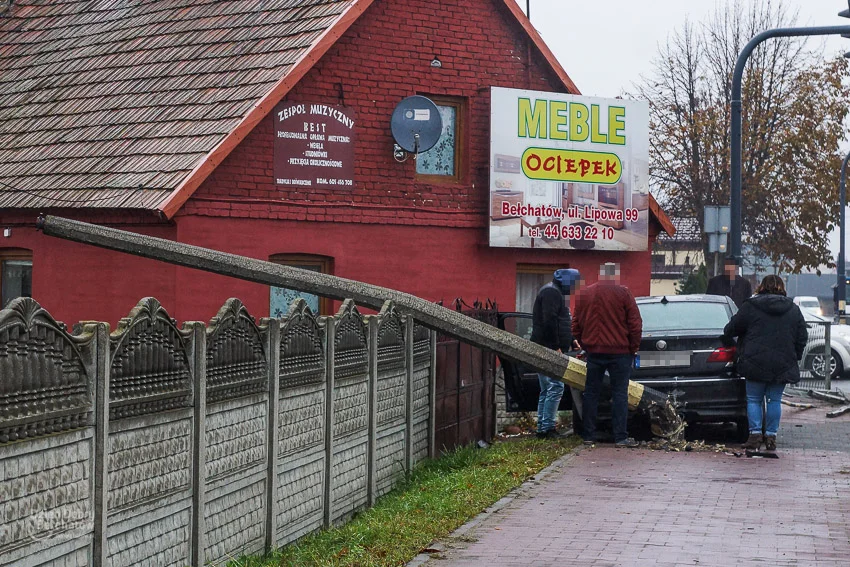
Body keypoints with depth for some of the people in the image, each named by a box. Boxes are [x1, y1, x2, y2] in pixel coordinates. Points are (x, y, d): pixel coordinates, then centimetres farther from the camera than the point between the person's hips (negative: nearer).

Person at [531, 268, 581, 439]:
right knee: (555, 387, -14)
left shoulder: (556, 292, 24)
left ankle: (542, 428, 12)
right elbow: (549, 321, -21)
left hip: (546, 350, 11)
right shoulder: (551, 292, -11)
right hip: (547, 348, -11)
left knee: (546, 390, 11)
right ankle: (547, 428, -16)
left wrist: (571, 341, 25)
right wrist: (557, 346, -20)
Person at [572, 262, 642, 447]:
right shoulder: (623, 293, -7)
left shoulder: (584, 294, 6)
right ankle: (620, 437, -2)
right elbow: (635, 324, -8)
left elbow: (576, 326, 10)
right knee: (619, 394, 0)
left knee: (591, 392, 10)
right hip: (620, 352, -3)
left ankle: (588, 435, 11)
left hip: (594, 351, 4)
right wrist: (633, 347, 3)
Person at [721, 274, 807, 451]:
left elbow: (732, 328, 3)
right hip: (782, 366, 3)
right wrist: (794, 359, 19)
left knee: (754, 399, 6)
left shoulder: (750, 306, -2)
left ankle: (755, 434, -4)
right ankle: (771, 436, 6)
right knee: (774, 400, 9)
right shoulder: (793, 310, 8)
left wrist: (727, 338, 25)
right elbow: (802, 337, 10)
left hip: (756, 363, -2)